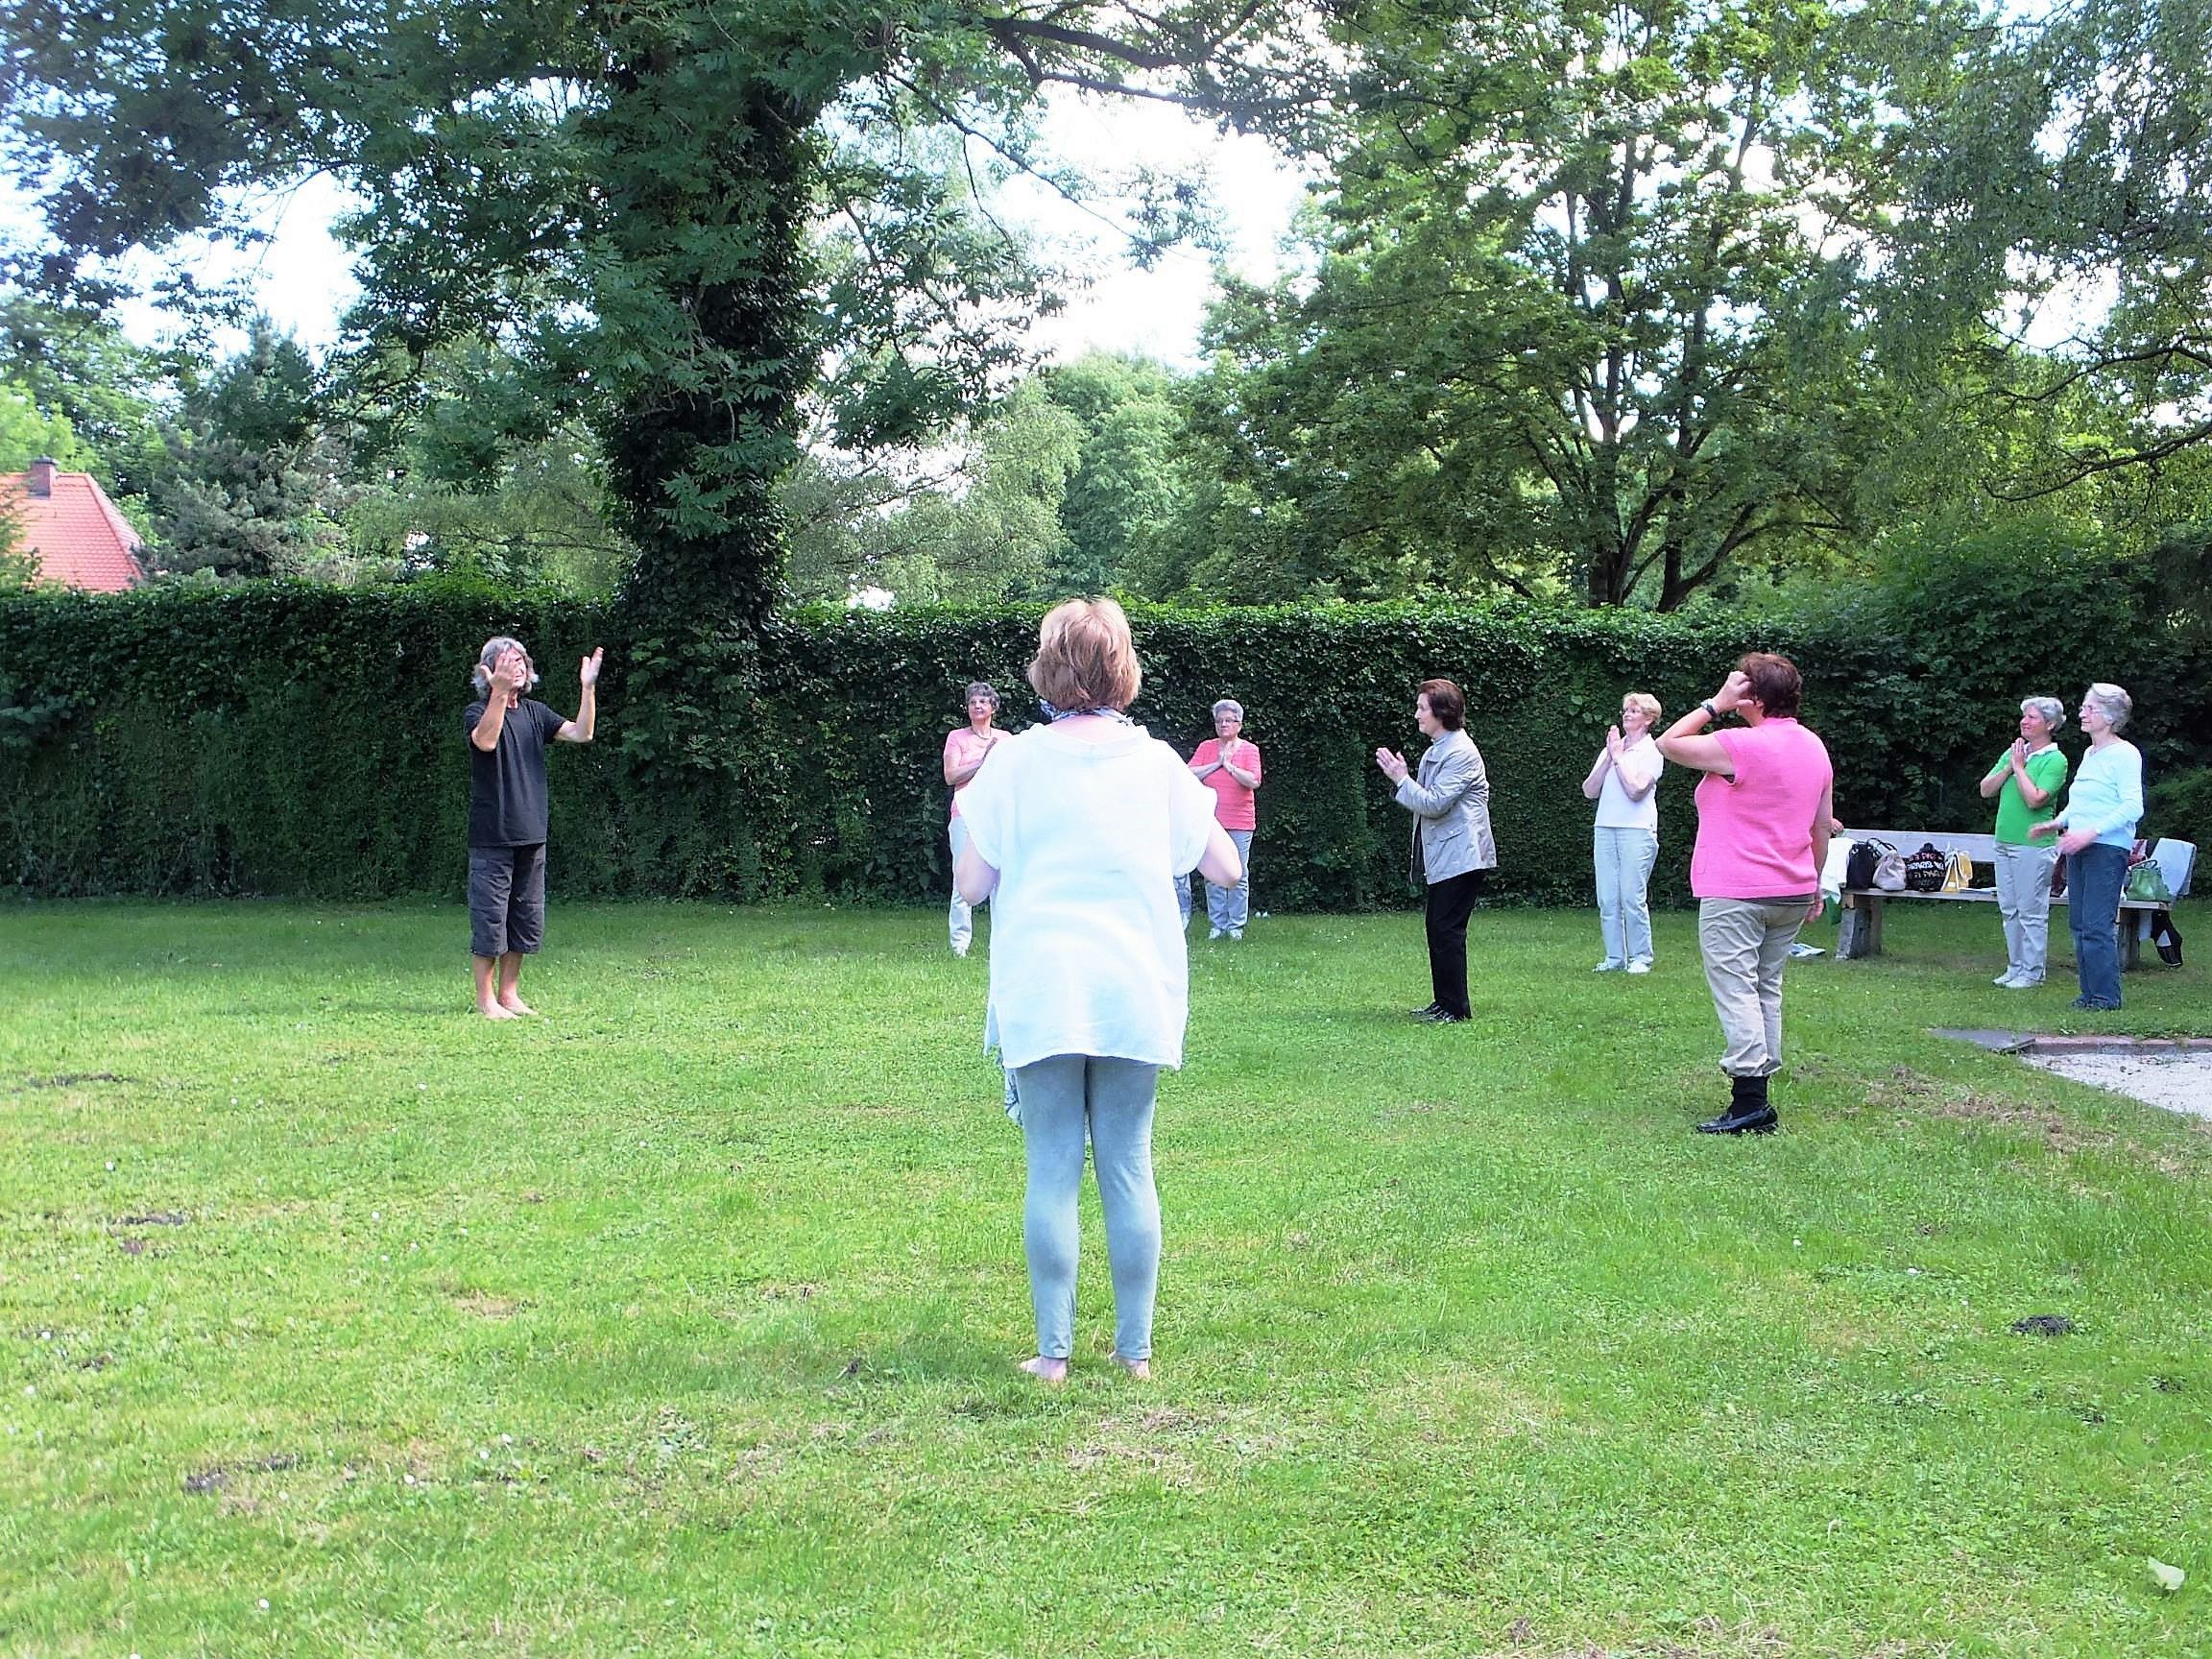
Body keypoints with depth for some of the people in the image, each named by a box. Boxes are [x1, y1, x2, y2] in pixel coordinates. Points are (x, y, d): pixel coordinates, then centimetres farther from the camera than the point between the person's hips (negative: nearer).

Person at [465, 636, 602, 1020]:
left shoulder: (535, 713, 11)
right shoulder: (478, 712, -5)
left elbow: (581, 733, 1)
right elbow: (485, 741, -28)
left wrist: (589, 688, -10)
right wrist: (499, 692, -36)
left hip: (531, 837, 6)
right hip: (491, 838, -6)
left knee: (527, 921, 11)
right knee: (489, 920, -2)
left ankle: (509, 994, 22)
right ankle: (485, 1000, 7)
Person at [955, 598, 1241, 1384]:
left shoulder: (1015, 762, -2)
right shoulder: (1158, 762, 2)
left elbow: (972, 884, -1)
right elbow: (1225, 868, 8)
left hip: (1041, 995, -1)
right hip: (1135, 995, 1)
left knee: (1052, 1171, 4)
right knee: (1129, 1169, 8)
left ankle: (1054, 1350, 6)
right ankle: (1135, 1347, 13)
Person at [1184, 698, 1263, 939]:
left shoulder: (1249, 750, 3)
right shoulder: (1206, 748, 8)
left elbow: (1254, 781, -11)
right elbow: (1189, 775, -4)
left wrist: (1229, 765, -10)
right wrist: (1217, 764, -9)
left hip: (1240, 823, -2)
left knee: (1239, 877, 0)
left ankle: (1236, 925, 6)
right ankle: (1217, 924, 10)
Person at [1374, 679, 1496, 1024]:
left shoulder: (1460, 752, -16)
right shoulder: (1437, 750, 16)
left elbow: (1434, 804, -21)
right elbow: (1426, 800, 19)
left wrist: (1401, 779, -12)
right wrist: (1401, 778, 5)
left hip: (1461, 857, -10)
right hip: (1443, 858, 10)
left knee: (1447, 931, -8)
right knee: (1437, 929, 13)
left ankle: (1456, 1008, -3)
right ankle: (1442, 1002, 20)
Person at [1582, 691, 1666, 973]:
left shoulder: (1652, 751, 1)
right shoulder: (1611, 749, 18)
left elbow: (1636, 789, -13)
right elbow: (1589, 791, 9)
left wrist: (1618, 757, -5)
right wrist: (1609, 757, 0)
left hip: (1637, 830, -5)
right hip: (1605, 830, 5)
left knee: (1633, 897, -9)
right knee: (1607, 899, 2)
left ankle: (1640, 957, -1)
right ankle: (1615, 957, 8)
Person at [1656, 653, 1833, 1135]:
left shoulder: (1741, 746, -16)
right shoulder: (1815, 748, 10)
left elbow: (1669, 744, -6)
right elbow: (1823, 826, 15)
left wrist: (1715, 704, -3)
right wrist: (1814, 885, 23)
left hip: (1735, 895, -8)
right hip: (1792, 892, 8)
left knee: (1736, 991, -8)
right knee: (1766, 990, 13)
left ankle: (1748, 1101, -13)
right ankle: (1759, 1099, 14)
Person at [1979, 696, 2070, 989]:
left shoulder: (2055, 760, -8)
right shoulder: (2014, 751, 13)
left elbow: (2035, 800, -19)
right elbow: (1986, 790, 8)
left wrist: (2019, 766, -11)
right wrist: (2009, 767, -4)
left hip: (2034, 845, -7)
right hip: (2005, 842, 7)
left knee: (2031, 912, -3)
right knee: (2009, 910, 12)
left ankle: (2032, 972, 3)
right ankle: (2015, 967, 19)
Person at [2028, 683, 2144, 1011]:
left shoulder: (2125, 754, -10)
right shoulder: (2090, 754, 17)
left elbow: (2133, 807, -16)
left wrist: (2091, 833, -23)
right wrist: (2057, 823, 12)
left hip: (2107, 849, -9)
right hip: (2079, 849, 9)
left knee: (2097, 925, -10)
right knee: (2079, 923, 9)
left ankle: (2106, 996, -3)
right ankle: (2090, 992, 16)